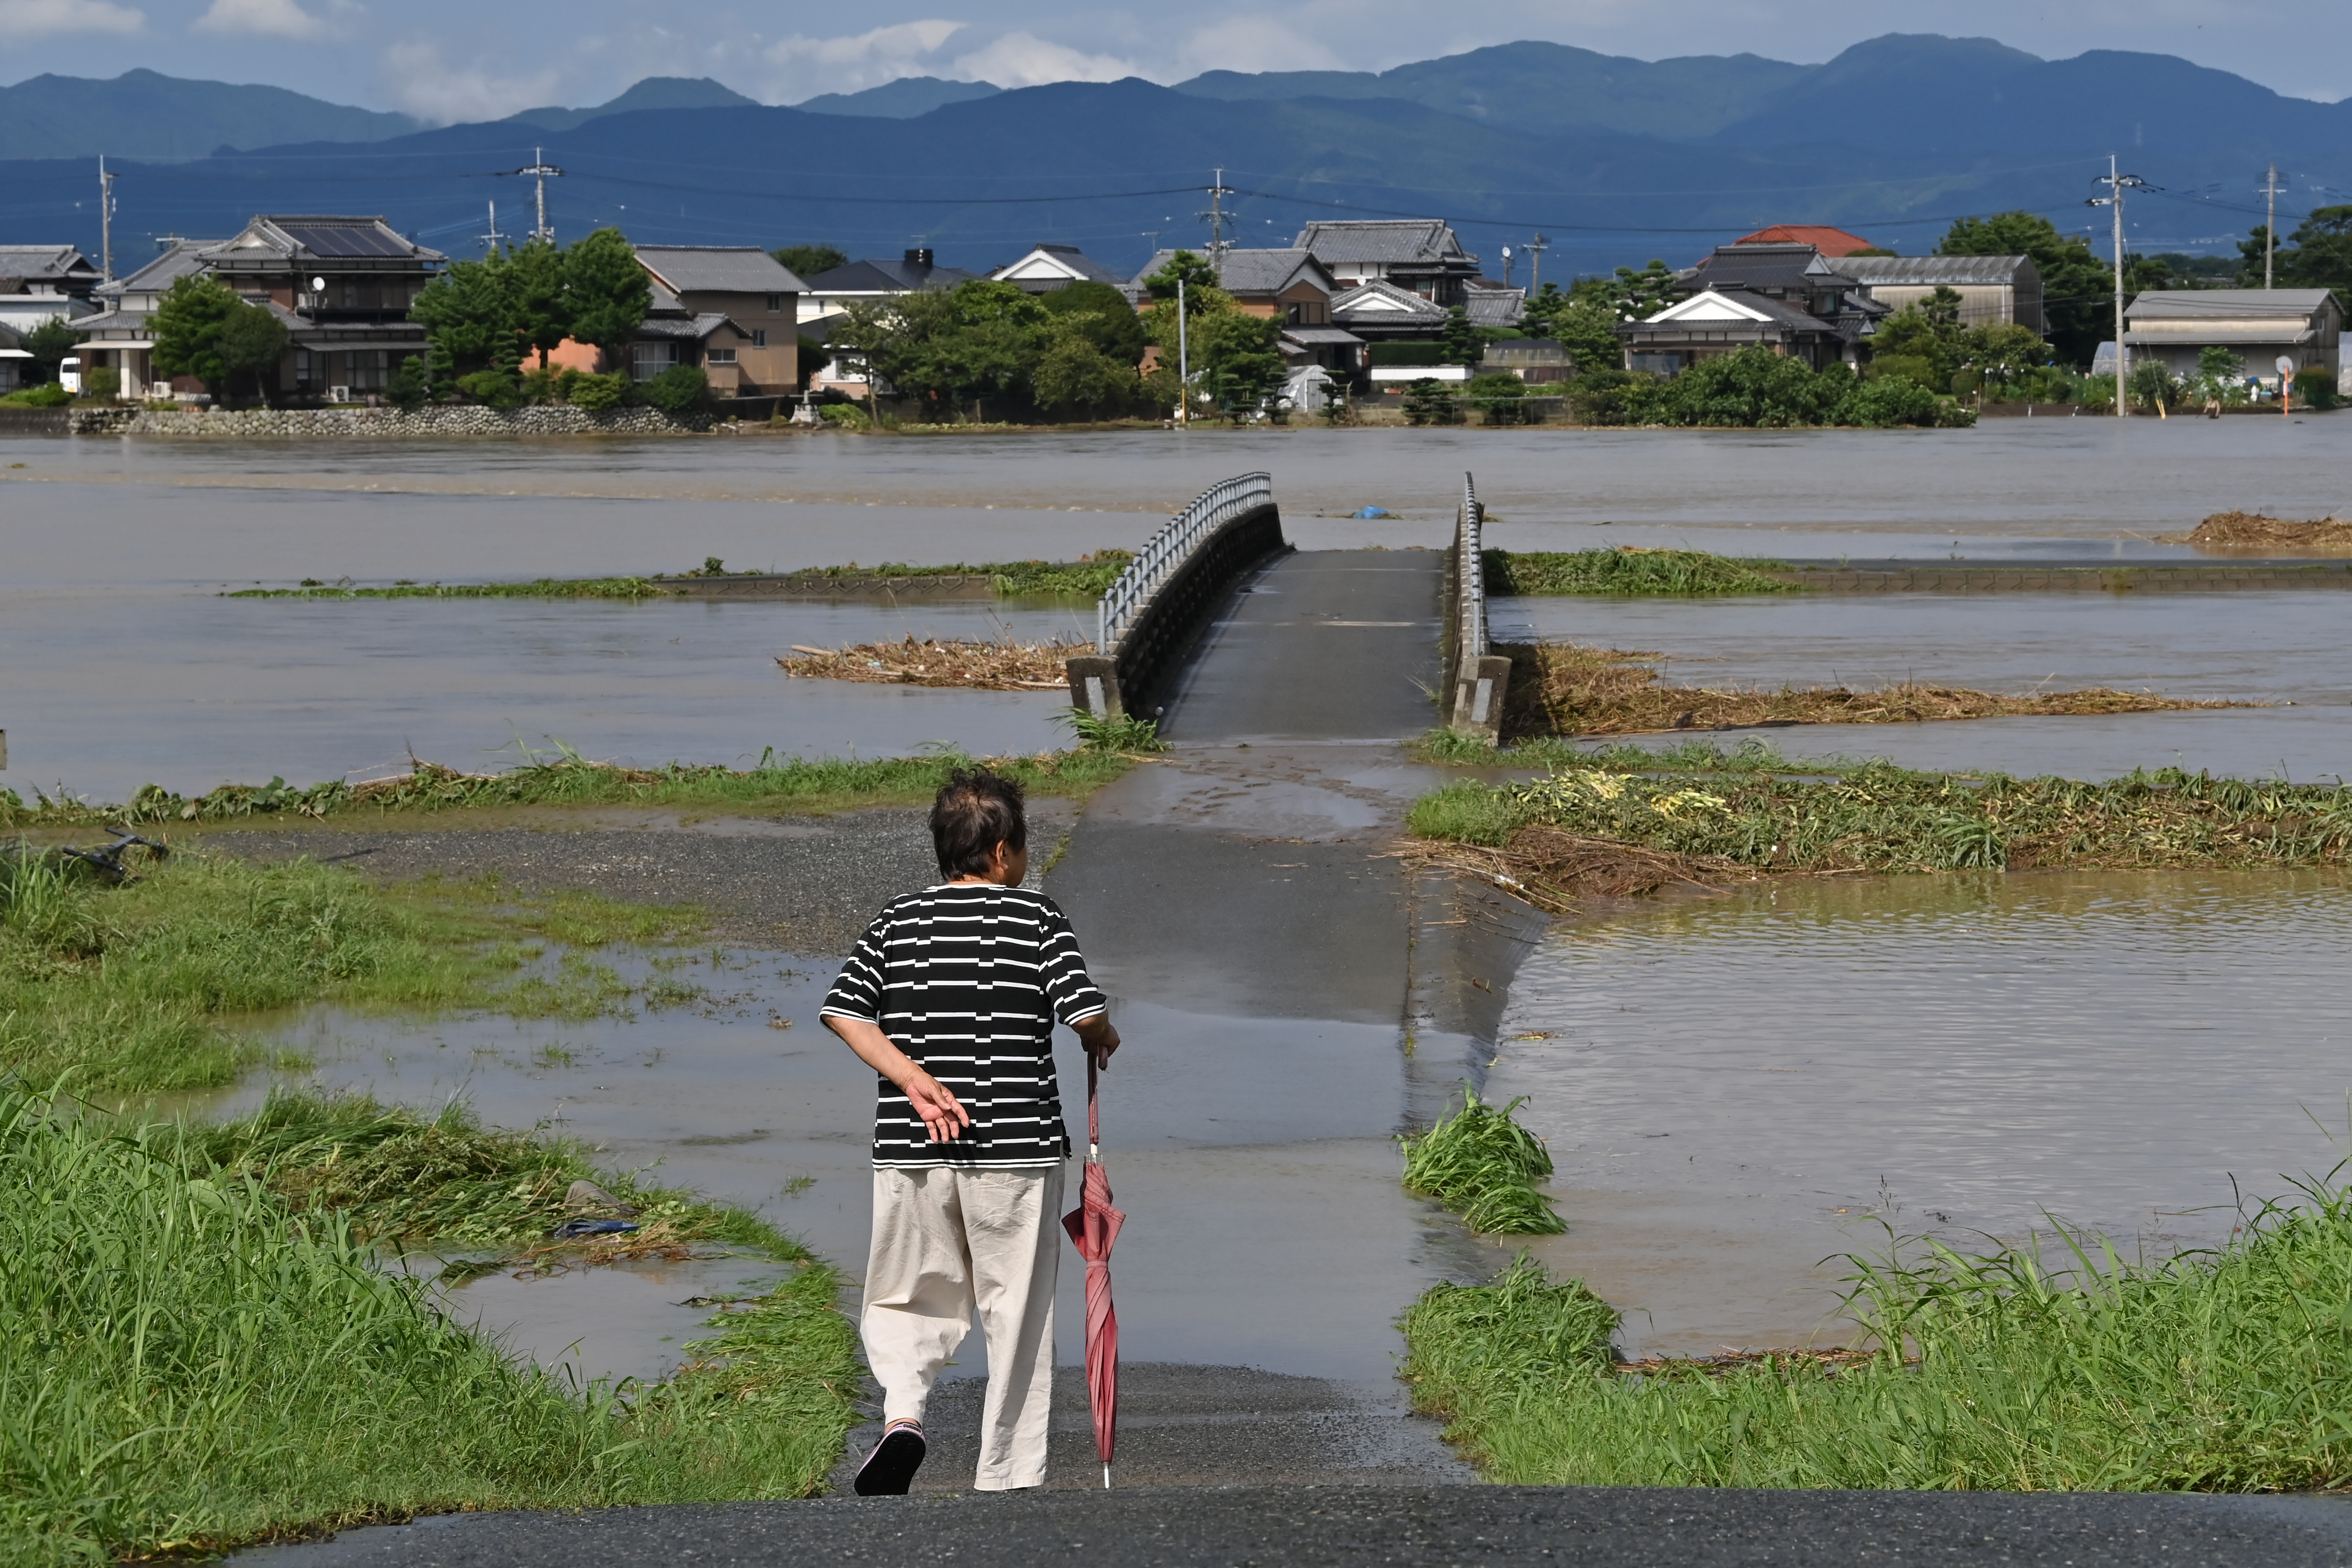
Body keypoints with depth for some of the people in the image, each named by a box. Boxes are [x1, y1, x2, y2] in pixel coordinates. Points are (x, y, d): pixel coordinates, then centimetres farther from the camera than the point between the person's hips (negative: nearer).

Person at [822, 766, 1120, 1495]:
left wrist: (913, 1078, -5)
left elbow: (841, 1010, -2)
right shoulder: (1036, 917, -1)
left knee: (906, 1302, 16)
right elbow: (1087, 1015, -9)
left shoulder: (897, 921, 8)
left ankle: (902, 1408, -11)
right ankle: (1005, 1480, 6)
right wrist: (1107, 1044, 12)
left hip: (910, 1149, 2)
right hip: (1017, 1146, -2)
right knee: (1016, 1319, 7)